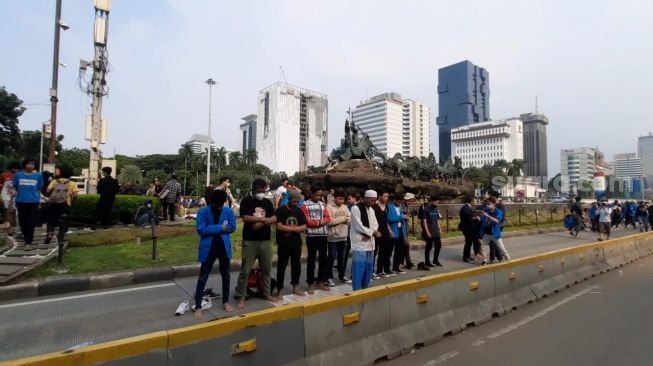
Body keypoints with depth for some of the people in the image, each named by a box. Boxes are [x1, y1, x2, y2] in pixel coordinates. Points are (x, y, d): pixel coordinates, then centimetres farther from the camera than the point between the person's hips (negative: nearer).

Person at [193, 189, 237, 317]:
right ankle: (198, 306, 15)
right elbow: (200, 230, -17)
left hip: (224, 247, 3)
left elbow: (232, 227, -5)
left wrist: (212, 229, -12)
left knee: (226, 276, 14)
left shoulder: (228, 211, -2)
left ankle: (225, 301, 31)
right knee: (203, 278, 4)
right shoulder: (203, 212, -9)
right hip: (208, 248, -3)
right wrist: (220, 228, -18)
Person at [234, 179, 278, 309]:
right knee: (245, 270, 1)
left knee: (267, 269, 13)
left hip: (265, 240, 5)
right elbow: (245, 218, -17)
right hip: (250, 241, -4)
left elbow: (274, 219, 1)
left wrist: (261, 223, -15)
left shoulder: (267, 202, 9)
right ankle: (241, 297, 13)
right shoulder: (246, 201, -4)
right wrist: (264, 219, -13)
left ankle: (267, 293, 28)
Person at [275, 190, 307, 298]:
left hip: (296, 243, 5)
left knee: (297, 265, 14)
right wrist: (295, 229, -9)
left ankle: (295, 288, 29)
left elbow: (304, 227, 2)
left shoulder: (299, 211, 8)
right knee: (282, 267, 1)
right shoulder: (281, 210, -8)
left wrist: (288, 229, -14)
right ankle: (279, 290, 11)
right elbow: (279, 227, -18)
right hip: (284, 244, -5)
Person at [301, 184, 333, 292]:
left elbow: (328, 218, 7)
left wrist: (321, 221, -12)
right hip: (311, 236, -5)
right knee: (311, 260, 4)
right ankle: (311, 283, 14)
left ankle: (320, 282, 24)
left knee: (323, 258, 11)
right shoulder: (305, 205, -4)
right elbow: (306, 221, -11)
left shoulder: (323, 204, 12)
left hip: (323, 235, 5)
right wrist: (319, 222, -7)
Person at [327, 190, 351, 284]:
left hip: (343, 236, 6)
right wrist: (342, 218, -12)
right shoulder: (329, 207, -10)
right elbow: (329, 221, -21)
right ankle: (329, 277, 14)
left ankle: (342, 276, 26)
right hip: (333, 236, -5)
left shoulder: (345, 207, 10)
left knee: (342, 257, 14)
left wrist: (338, 220, -15)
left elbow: (349, 219, 2)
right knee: (332, 257, 3)